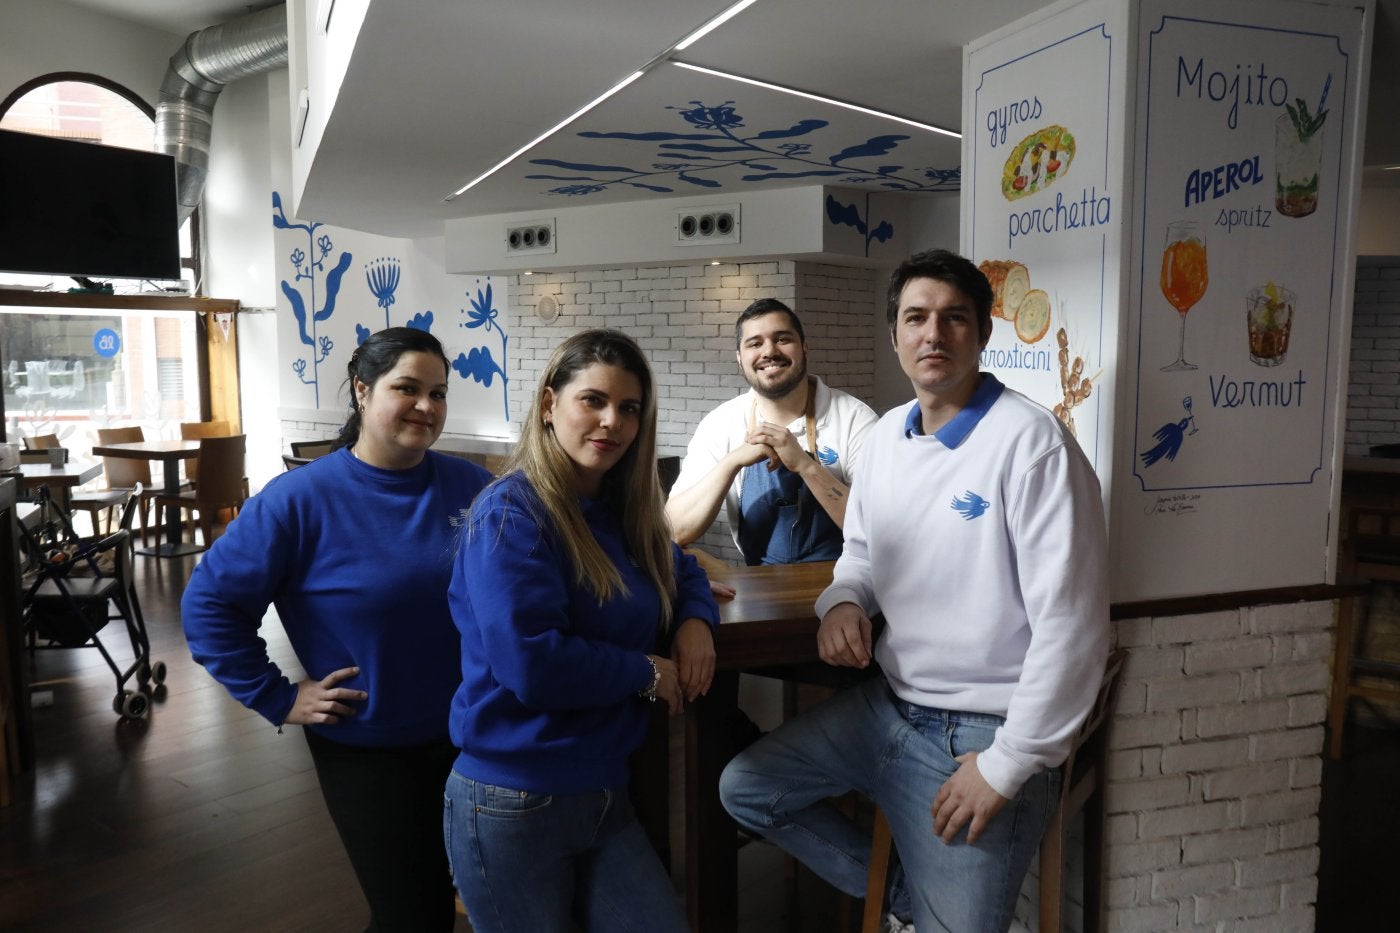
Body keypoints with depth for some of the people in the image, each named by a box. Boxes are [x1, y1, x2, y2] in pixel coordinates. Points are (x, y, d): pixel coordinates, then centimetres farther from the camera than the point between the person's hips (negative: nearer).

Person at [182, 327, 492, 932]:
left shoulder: (470, 486, -3)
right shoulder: (301, 498, -13)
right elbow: (209, 603, -9)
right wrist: (278, 700, -10)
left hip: (468, 738, 4)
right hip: (365, 750, -4)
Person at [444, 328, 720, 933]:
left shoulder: (623, 512, 5)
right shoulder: (512, 514, -18)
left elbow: (680, 570, 22)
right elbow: (533, 665, -27)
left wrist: (695, 620, -2)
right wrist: (647, 672, -13)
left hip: (604, 793, 7)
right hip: (510, 807, -7)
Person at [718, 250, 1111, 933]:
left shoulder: (1031, 441, -19)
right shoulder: (885, 437, 5)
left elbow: (1070, 626, -20)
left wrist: (1007, 767, -17)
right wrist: (842, 600, -3)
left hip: (980, 737, -7)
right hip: (887, 704, 7)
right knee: (743, 788, 10)